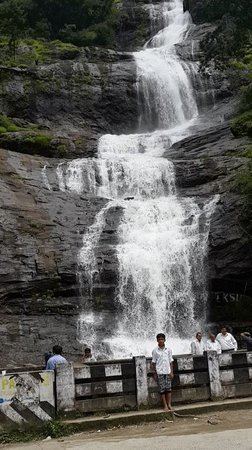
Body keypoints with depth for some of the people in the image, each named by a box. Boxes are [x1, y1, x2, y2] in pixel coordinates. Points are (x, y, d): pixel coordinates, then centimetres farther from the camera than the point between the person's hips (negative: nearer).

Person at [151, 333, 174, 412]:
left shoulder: (168, 350, 5)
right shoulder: (155, 351, 0)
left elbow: (171, 361, 8)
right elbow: (153, 362, 2)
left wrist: (171, 372, 3)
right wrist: (154, 373, -1)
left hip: (167, 372, 2)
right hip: (159, 372, -2)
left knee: (169, 389, 0)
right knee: (162, 390, -1)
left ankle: (169, 404, 9)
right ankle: (165, 405, 5)